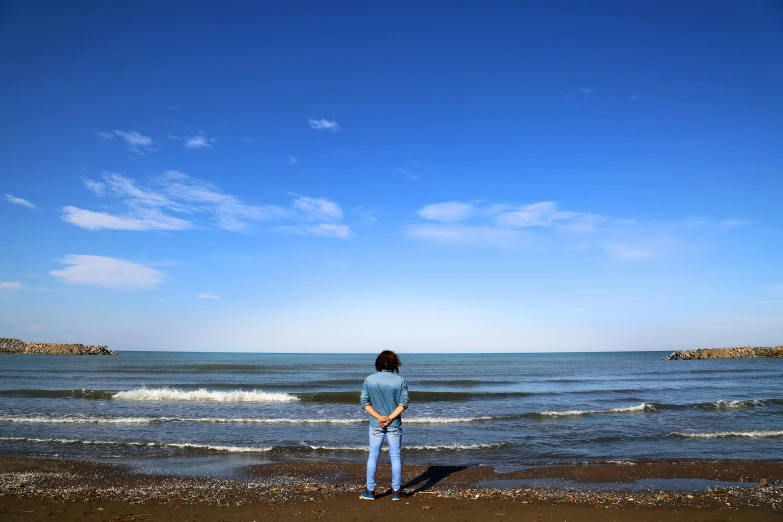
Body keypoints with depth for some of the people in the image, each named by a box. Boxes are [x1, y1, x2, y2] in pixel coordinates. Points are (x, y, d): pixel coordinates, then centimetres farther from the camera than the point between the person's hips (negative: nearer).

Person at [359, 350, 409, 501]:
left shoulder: (369, 380, -4)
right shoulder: (400, 380, -7)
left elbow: (365, 402, -7)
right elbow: (403, 403, -10)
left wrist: (380, 417, -11)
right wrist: (390, 419, -13)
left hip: (376, 425, 1)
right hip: (394, 425, -1)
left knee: (373, 457, 11)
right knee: (396, 457, 9)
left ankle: (370, 491, 16)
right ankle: (396, 491, 15)